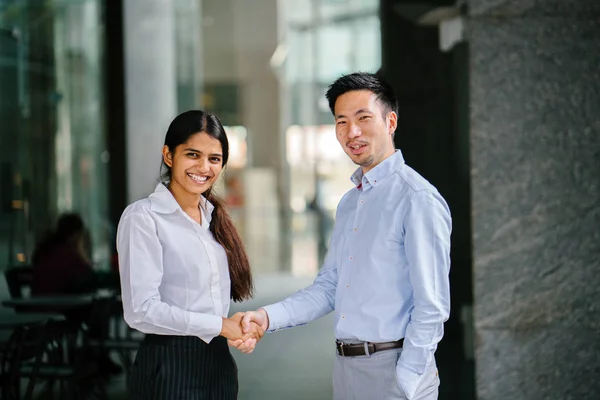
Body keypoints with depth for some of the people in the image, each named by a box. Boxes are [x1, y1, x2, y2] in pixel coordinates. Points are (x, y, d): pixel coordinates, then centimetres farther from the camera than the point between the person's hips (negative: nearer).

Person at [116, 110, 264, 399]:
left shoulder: (214, 218, 12)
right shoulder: (143, 218, -10)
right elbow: (141, 310, -19)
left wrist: (241, 328, -1)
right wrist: (219, 325, -15)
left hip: (218, 362, 7)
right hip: (170, 366, -7)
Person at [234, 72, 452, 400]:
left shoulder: (417, 199, -14)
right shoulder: (348, 203, 13)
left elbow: (432, 308, -16)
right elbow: (328, 288, 12)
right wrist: (267, 317, -2)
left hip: (392, 369, -8)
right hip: (346, 368, 8)